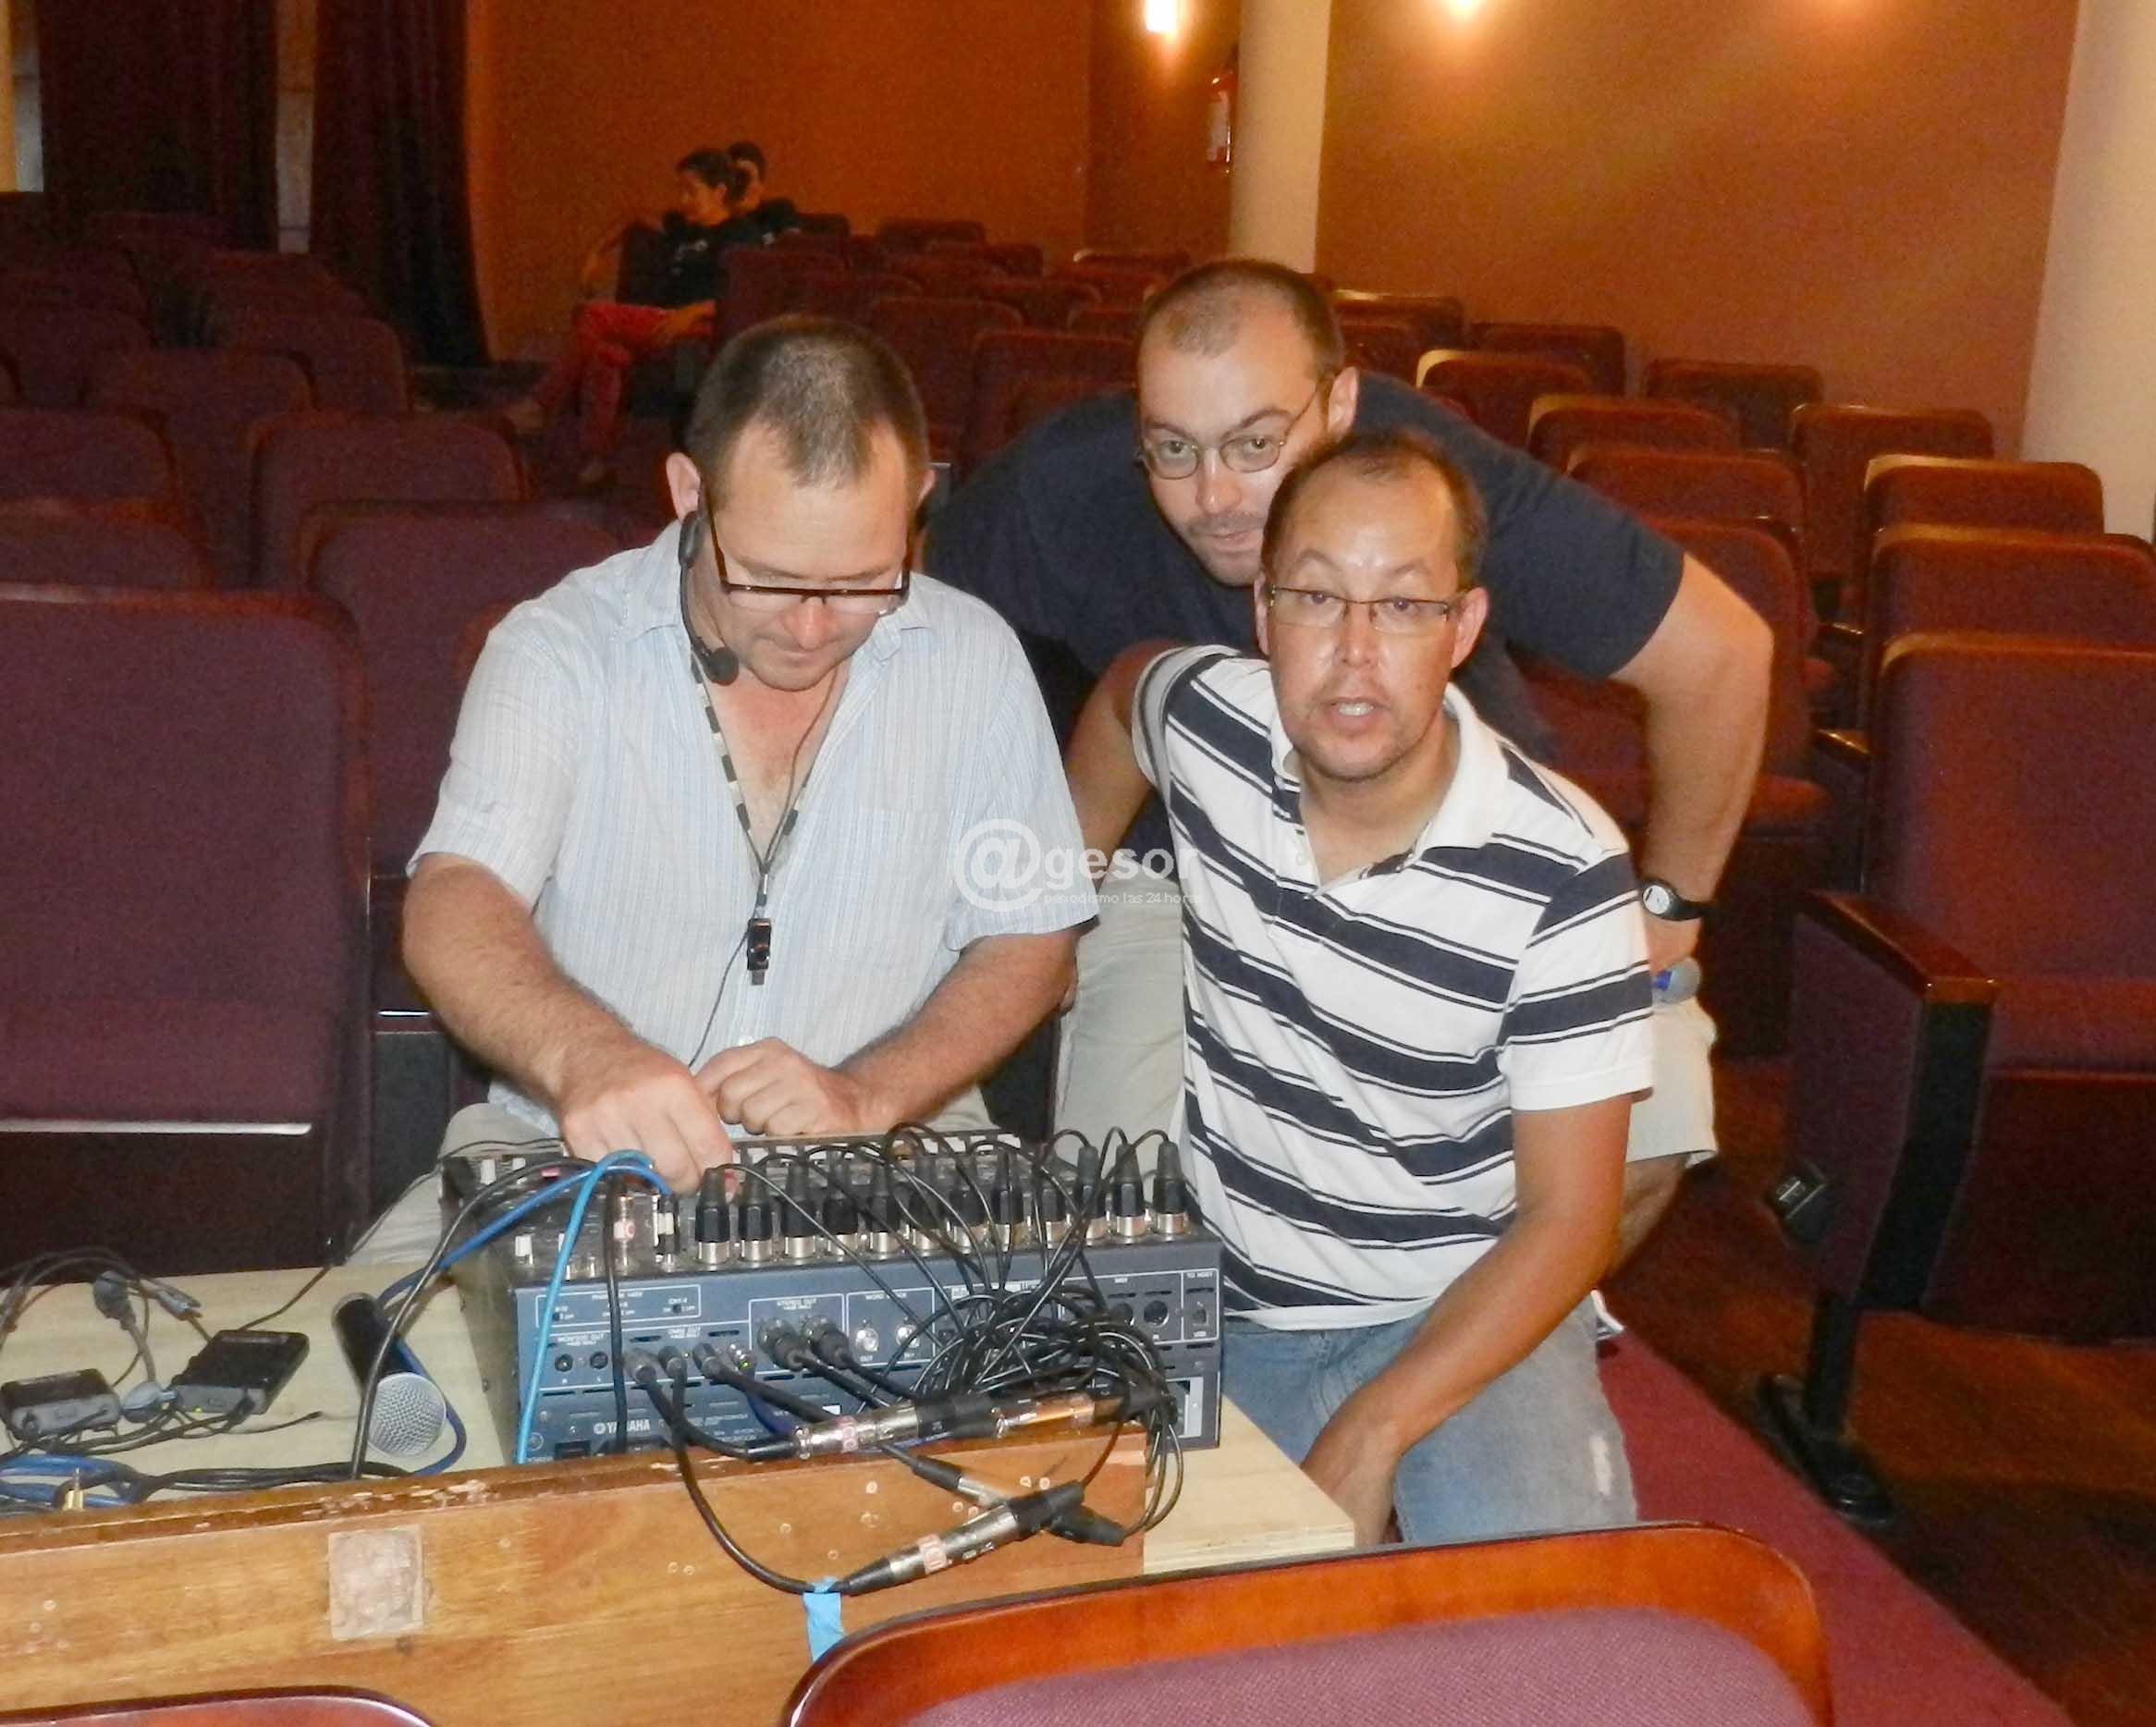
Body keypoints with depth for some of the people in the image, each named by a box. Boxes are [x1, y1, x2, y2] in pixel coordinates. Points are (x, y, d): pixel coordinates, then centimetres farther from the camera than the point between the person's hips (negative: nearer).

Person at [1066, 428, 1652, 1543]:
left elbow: (1569, 1219, -15)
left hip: (1470, 1321, -3)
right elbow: (1124, 687, 20)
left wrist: (1369, 1438, -24)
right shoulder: (1209, 718, -9)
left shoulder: (1562, 873, -19)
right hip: (1226, 1313, 3)